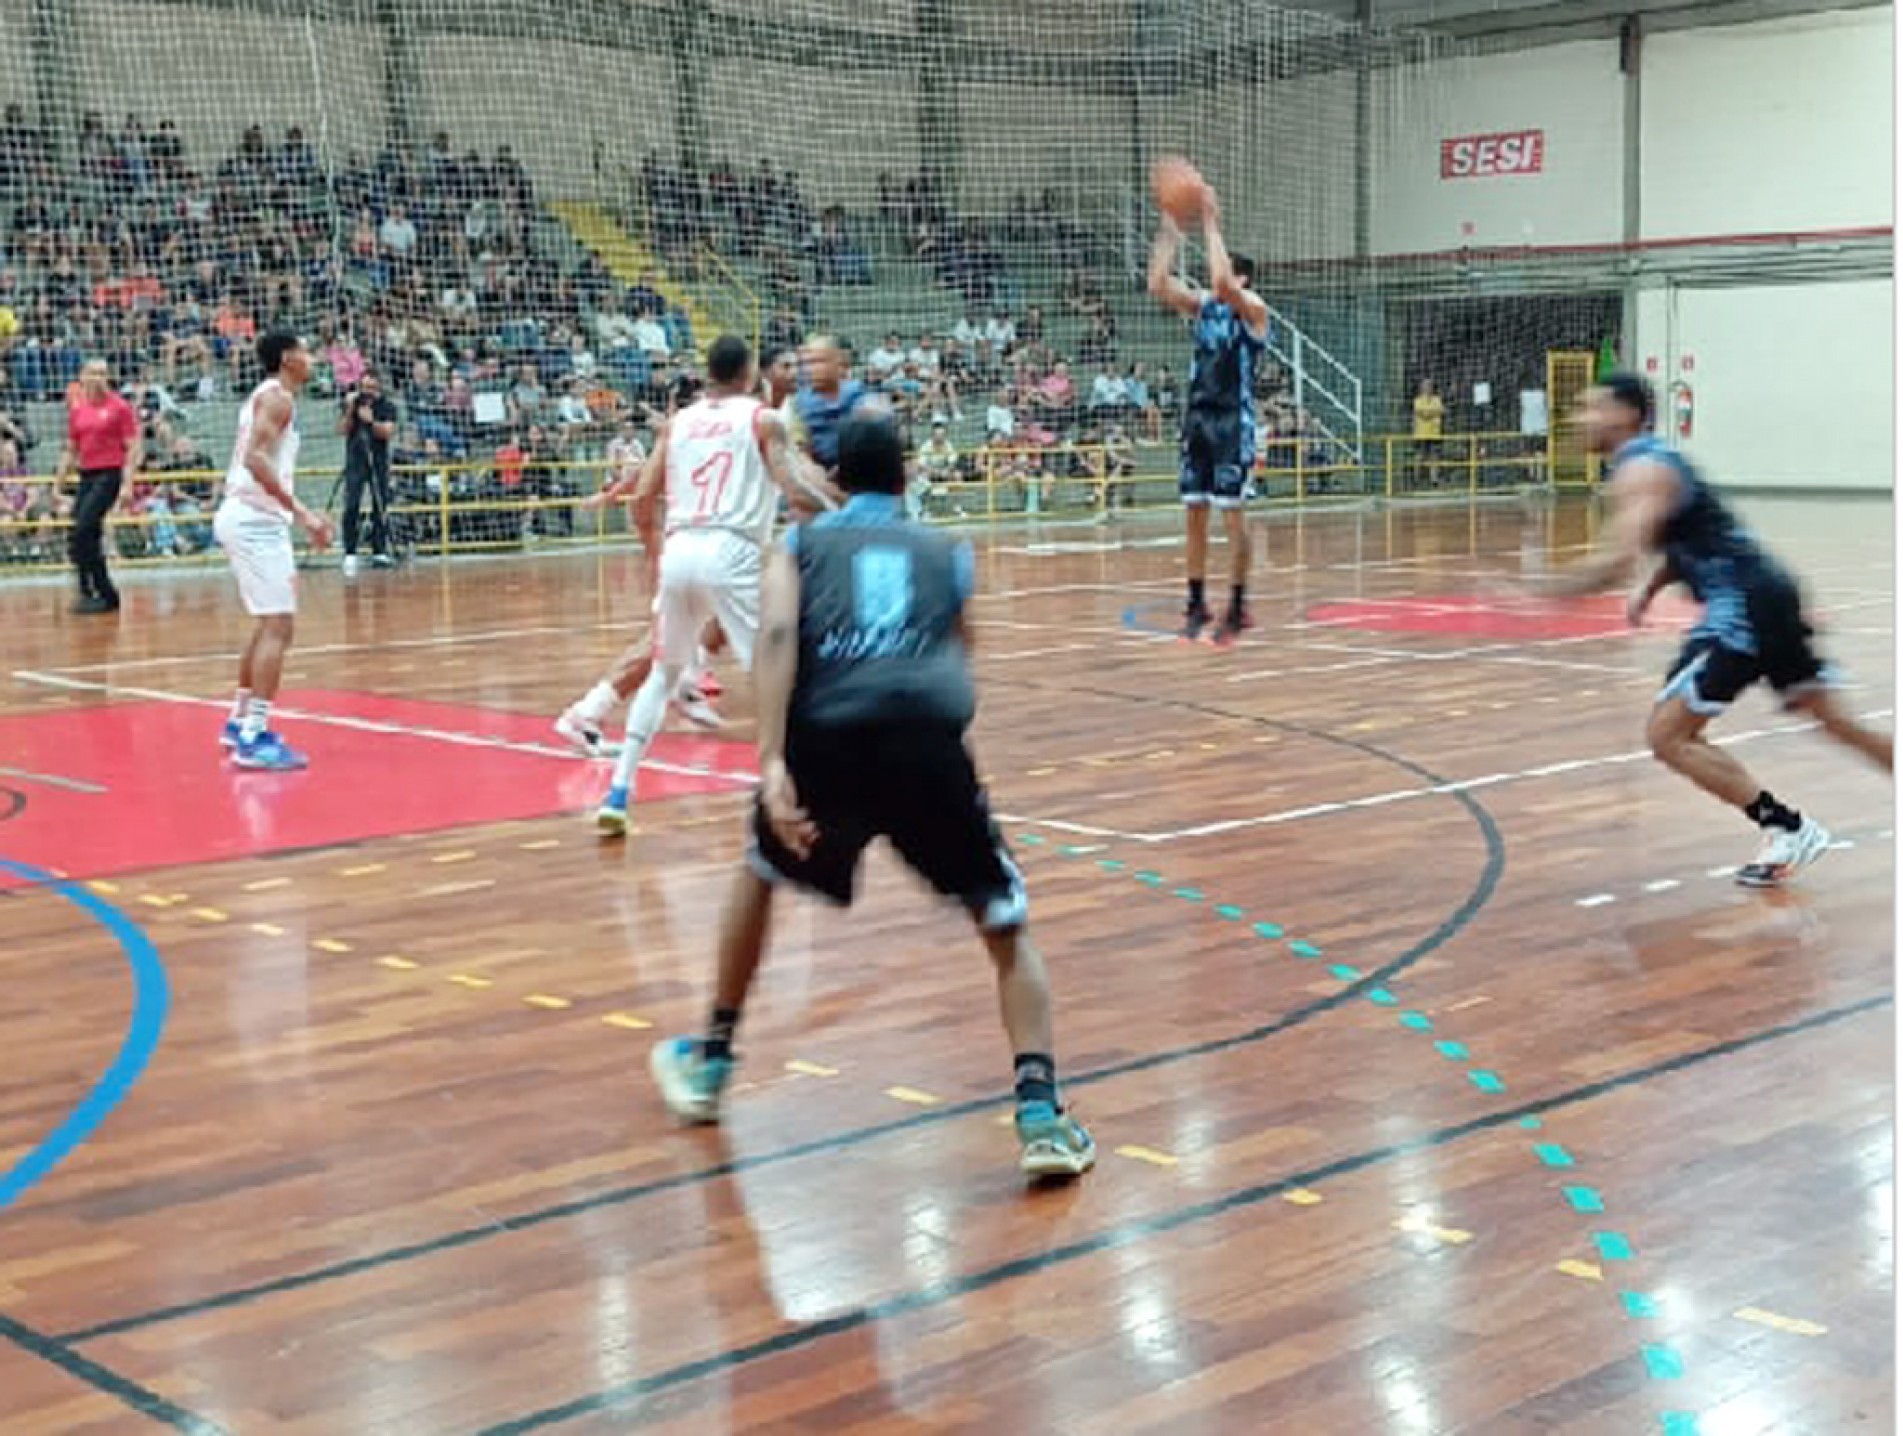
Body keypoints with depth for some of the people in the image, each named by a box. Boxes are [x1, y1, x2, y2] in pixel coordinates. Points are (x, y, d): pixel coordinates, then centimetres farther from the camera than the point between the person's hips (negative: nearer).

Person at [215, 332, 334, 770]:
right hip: (256, 520, -10)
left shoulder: (267, 396, 20)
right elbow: (255, 458, -24)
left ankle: (240, 721, 27)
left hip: (248, 517, 10)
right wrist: (299, 511, -26)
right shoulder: (278, 396, -10)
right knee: (278, 625, -12)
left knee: (271, 622, 20)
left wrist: (298, 514, 26)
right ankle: (254, 738, -16)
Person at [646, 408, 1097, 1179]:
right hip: (927, 738, 0)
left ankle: (710, 1063, 39)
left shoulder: (802, 543, 22)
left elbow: (777, 635, 1)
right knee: (1007, 926, 15)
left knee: (758, 872, 31)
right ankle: (1039, 1112, -2)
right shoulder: (947, 551, 27)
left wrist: (772, 760, -9)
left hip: (825, 739, 0)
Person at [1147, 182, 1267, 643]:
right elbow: (1158, 285, -3)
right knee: (1193, 514, 7)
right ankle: (1196, 604, 15)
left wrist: (1211, 223, -22)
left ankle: (1238, 607, 3)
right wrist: (1169, 229, -7)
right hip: (1198, 417, 6)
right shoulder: (1203, 305, 11)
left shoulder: (1253, 309, -7)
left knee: (1232, 516, -5)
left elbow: (1223, 282, -27)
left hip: (1235, 422, -6)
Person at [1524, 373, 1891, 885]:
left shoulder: (1639, 471, -12)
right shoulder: (1654, 461, 19)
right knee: (1837, 721, 17)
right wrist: (1648, 589, 13)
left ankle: (1788, 829, -4)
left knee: (1668, 735, -7)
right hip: (1767, 594, 10)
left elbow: (1621, 559, -25)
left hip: (1742, 607, -10)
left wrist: (1542, 586, -19)